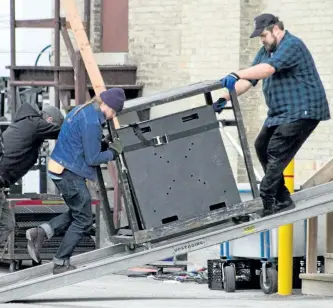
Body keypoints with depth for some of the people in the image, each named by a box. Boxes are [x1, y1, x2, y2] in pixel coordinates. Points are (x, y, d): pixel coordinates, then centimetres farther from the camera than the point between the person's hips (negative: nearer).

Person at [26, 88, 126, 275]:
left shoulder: (82, 111, 11)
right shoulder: (91, 122, -21)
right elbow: (92, 158, -17)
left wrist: (103, 144, 10)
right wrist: (113, 153, -1)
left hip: (59, 169, 10)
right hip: (70, 173, -10)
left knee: (77, 213, 18)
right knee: (83, 220, 2)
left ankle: (40, 233, 5)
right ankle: (61, 263, 6)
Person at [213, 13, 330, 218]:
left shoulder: (292, 45, -16)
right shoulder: (266, 51, 15)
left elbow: (268, 68, -32)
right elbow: (249, 80, 11)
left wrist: (235, 76, -40)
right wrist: (225, 98, -3)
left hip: (302, 111, -11)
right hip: (280, 113, 11)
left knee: (276, 152, -18)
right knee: (262, 146, 9)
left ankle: (265, 203, -20)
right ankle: (282, 199, 12)